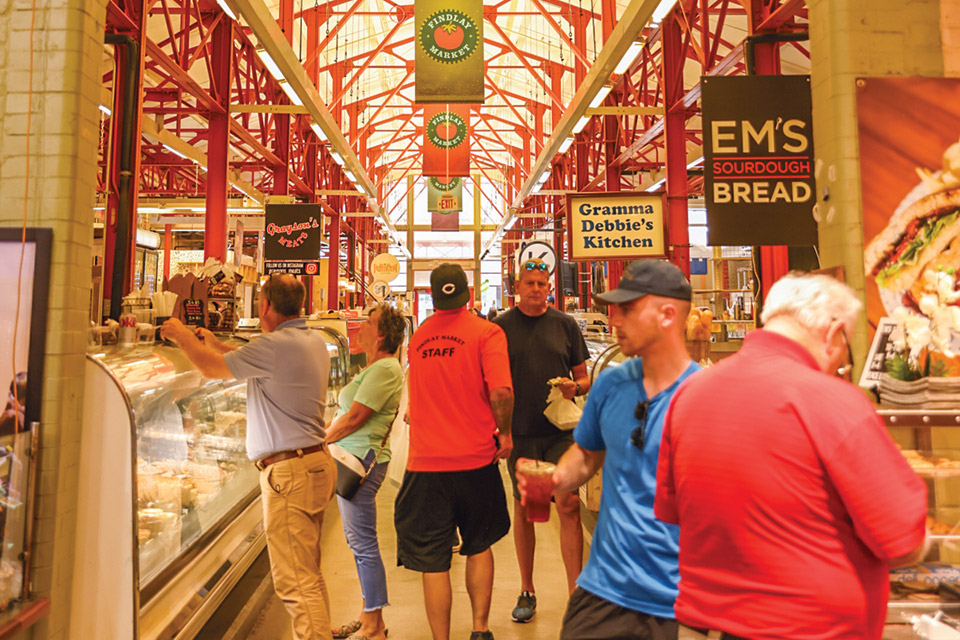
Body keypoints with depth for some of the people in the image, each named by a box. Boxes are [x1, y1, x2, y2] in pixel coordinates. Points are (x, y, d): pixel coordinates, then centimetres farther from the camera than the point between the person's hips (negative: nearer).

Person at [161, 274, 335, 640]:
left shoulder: (276, 346, -18)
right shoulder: (314, 342, 11)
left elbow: (212, 368, -6)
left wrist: (181, 335, 12)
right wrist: (216, 344, 32)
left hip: (290, 471, -10)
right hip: (316, 462, 10)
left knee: (295, 582, -3)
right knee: (309, 575, 20)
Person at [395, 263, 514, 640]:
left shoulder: (417, 338, 5)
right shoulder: (486, 332, -7)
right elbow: (500, 391, -19)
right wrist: (504, 432, -3)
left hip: (425, 463, 1)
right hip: (475, 458, -1)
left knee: (433, 562, 10)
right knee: (479, 546, 21)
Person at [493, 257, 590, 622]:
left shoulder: (565, 324, 5)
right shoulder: (501, 327, 2)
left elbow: (584, 378, 11)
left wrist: (574, 387, -11)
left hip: (561, 430, 0)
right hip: (520, 432, 0)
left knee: (568, 504, -7)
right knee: (523, 508, 10)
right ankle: (527, 591, 27)